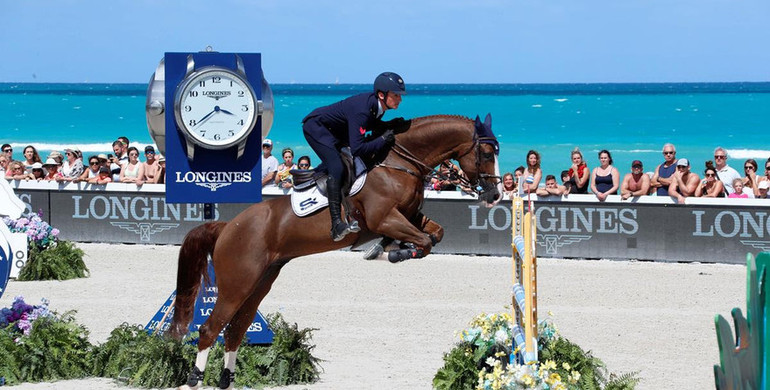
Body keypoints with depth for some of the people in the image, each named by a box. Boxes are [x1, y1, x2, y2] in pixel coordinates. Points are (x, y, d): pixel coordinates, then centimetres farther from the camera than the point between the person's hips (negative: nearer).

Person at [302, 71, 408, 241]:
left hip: (335, 130, 10)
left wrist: (393, 125, -5)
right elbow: (357, 149, -39)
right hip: (315, 126, -10)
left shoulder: (376, 105, -10)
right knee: (336, 168, -24)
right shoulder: (362, 110, -36)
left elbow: (373, 125, 12)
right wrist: (383, 139, -33)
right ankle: (337, 225, -32)